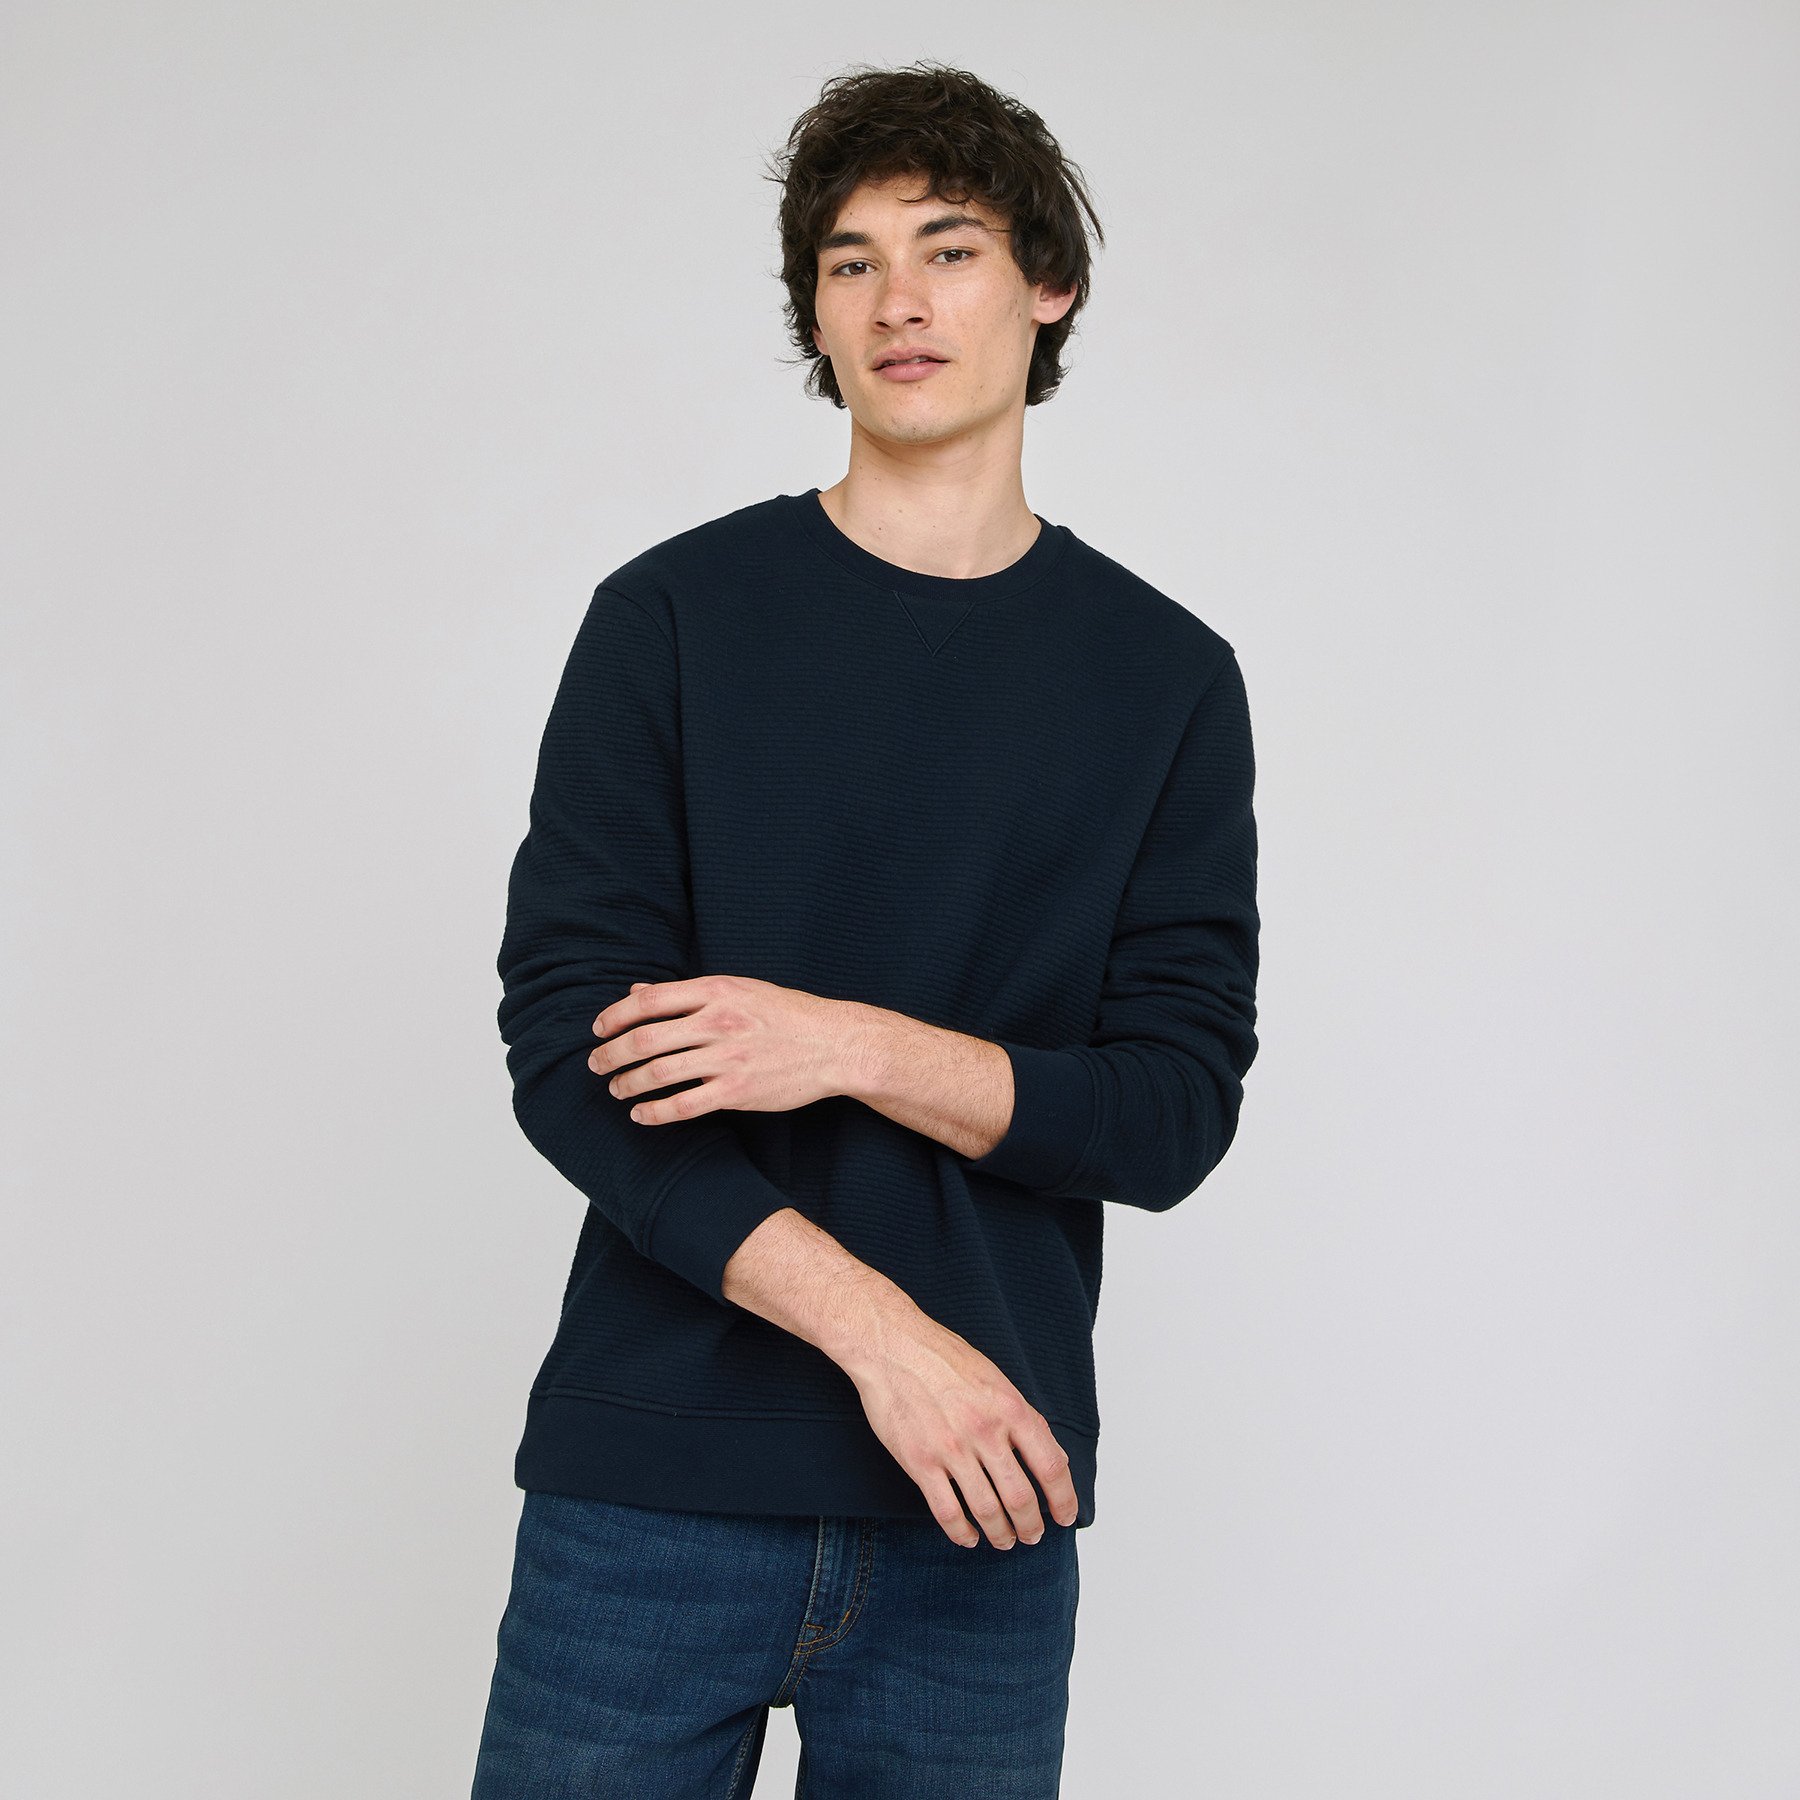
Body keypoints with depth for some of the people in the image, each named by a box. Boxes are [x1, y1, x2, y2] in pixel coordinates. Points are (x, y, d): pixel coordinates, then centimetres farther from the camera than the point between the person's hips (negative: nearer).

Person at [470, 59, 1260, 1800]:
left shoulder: (1166, 677, 4)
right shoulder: (674, 618, 1)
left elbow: (1177, 1109, 0)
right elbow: (565, 1048, -5)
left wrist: (854, 1048, -15)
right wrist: (878, 1329, -14)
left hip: (980, 1520, 1)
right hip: (652, 1491, -1)